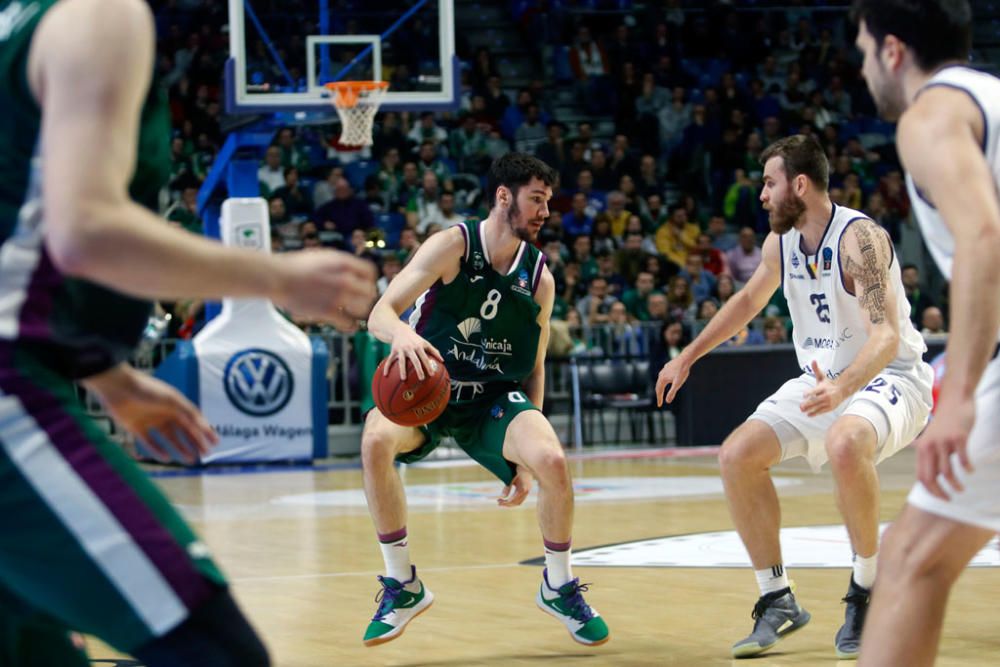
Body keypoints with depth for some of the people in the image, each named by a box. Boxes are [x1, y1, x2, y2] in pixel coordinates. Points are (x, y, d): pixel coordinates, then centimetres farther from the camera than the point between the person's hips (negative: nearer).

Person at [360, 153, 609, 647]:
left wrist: (527, 460, 2)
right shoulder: (453, 245, -15)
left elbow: (534, 368, 7)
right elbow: (379, 313, -22)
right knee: (376, 439, -33)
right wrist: (402, 333, -48)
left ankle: (559, 588, 3)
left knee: (552, 462, -26)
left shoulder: (539, 277, -3)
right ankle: (403, 587, -15)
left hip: (495, 399, 2)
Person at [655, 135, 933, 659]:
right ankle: (777, 601, 4)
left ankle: (867, 586, -17)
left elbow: (886, 335, -33)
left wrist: (841, 389, -50)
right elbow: (749, 299, 23)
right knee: (737, 456, -7)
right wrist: (687, 357, 24)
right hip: (823, 380, 8)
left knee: (844, 445, -39)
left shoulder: (859, 238, -23)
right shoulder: (781, 243, 2)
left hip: (887, 377, -8)